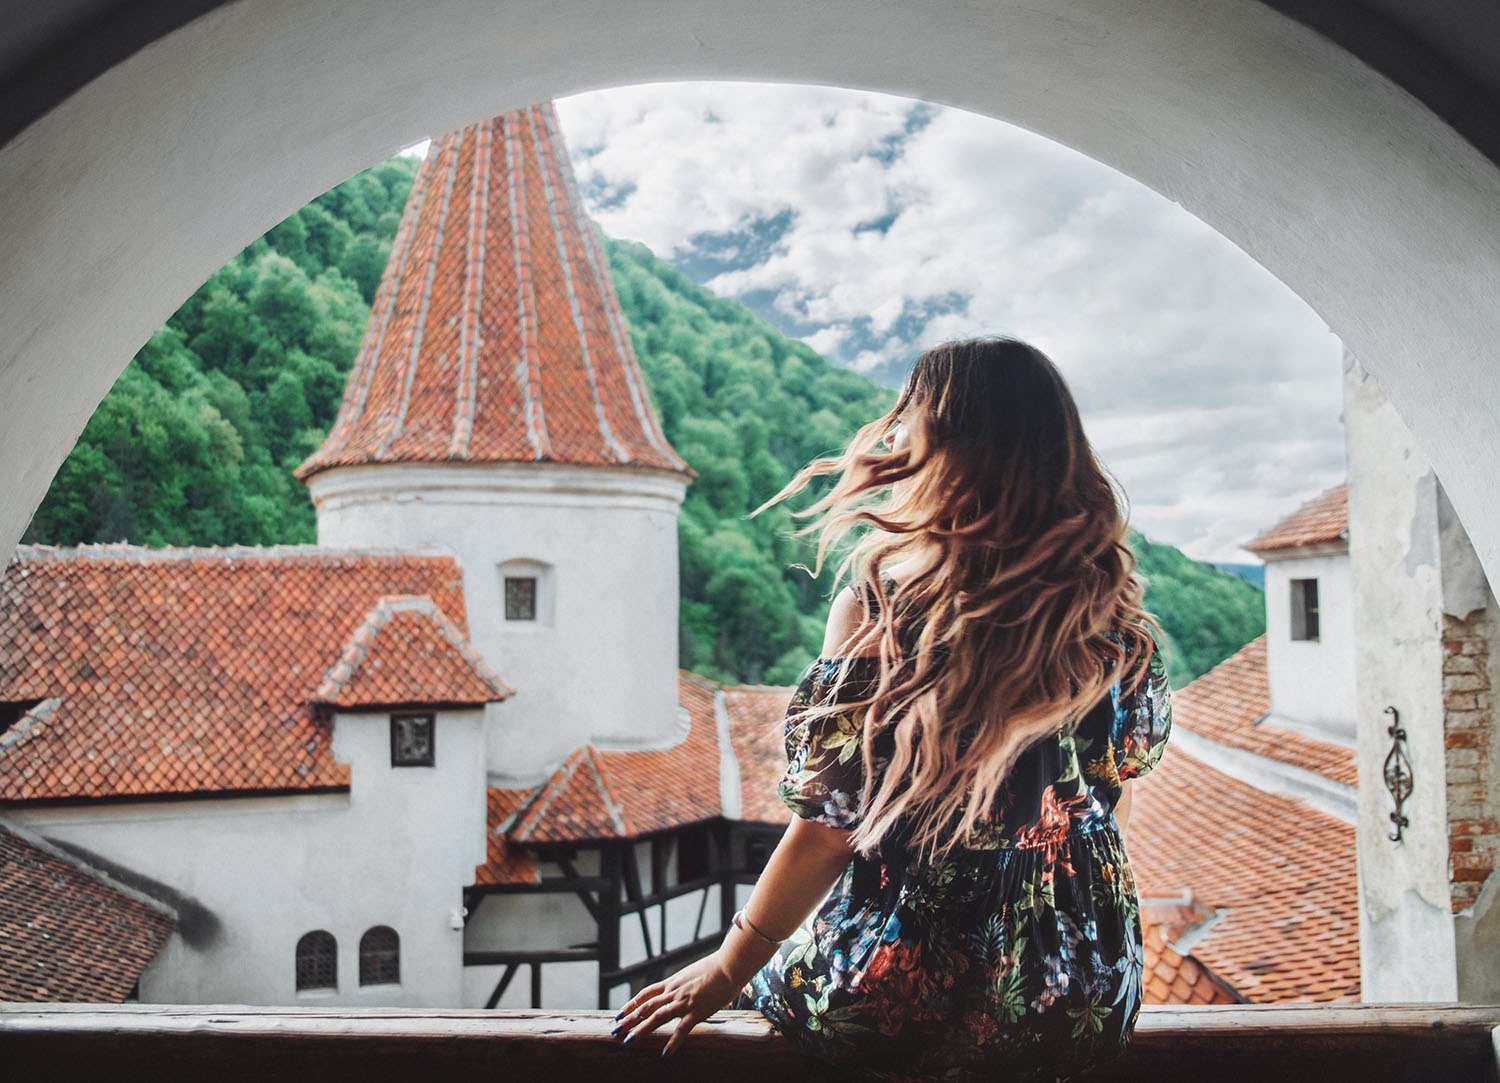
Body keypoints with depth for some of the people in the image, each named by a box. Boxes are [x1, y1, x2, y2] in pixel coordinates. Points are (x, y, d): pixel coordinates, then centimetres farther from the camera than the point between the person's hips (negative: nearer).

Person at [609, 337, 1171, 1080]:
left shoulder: (879, 607, -17)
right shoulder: (1114, 611, -4)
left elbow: (829, 826, -15)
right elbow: (1113, 801, 8)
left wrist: (726, 969, -1)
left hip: (909, 1002, -4)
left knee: (772, 973, 28)